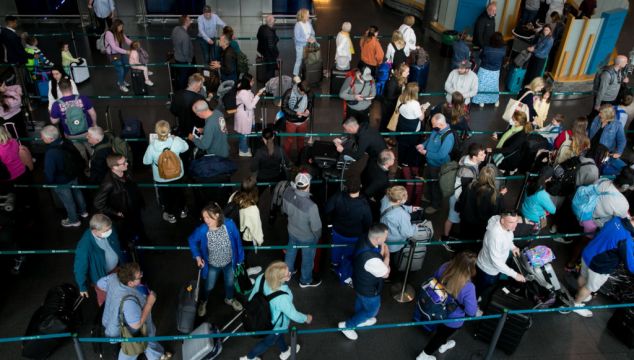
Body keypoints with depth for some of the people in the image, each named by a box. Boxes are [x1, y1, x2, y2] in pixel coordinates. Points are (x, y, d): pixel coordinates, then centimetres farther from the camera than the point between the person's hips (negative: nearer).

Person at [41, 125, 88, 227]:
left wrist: (49, 182, -6)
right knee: (77, 192, 29)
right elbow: (76, 155, 2)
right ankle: (83, 211, 52)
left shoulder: (50, 153, -37)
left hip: (61, 182, -6)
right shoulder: (66, 142, -17)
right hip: (73, 175, 7)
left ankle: (74, 220, 39)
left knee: (68, 201, 17)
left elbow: (49, 172, -26)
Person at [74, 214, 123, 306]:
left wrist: (123, 262, 12)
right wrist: (83, 287, -11)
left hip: (116, 267, 5)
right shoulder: (85, 246, -40)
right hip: (101, 276, -4)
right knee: (105, 297, 26)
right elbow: (80, 268, -24)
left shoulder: (110, 231, -24)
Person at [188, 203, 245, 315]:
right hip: (213, 265, -1)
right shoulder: (202, 230, -30)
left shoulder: (229, 224, -30)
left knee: (230, 282, 28)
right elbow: (191, 240, -7)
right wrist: (197, 256, -11)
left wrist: (239, 257, -2)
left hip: (229, 262, 1)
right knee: (209, 286, 23)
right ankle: (203, 302, 57)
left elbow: (237, 240, -12)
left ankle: (229, 299, 60)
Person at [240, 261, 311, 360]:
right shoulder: (282, 298, -45)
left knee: (278, 334, 35)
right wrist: (306, 318, -5)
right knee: (268, 341, 28)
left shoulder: (261, 278, -30)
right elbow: (293, 314, -26)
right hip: (275, 325, -5)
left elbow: (253, 294, -10)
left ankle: (285, 351, 64)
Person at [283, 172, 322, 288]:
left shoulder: (288, 192, -26)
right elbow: (316, 227, -26)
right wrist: (318, 236, -3)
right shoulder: (311, 206, -43)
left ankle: (288, 270, 60)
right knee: (308, 259, 23)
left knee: (291, 250, 34)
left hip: (292, 231, 5)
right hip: (307, 237, -5)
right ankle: (306, 280, 49)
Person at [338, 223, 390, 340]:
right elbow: (385, 274, -26)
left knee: (360, 303, 35)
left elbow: (382, 248, 0)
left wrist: (383, 254, -17)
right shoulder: (371, 259, -46)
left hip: (360, 282, 8)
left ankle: (360, 321, 64)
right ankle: (347, 325, 39)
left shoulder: (365, 240, -22)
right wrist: (386, 256, -17)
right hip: (368, 289, -7)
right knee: (372, 310, 23)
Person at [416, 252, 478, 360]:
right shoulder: (468, 287, -40)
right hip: (453, 319, -5)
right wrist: (475, 302, -8)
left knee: (441, 329, 36)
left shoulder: (444, 267, -24)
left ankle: (443, 345, 67)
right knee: (441, 335, 25)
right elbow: (471, 311, -27)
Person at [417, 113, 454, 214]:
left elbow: (441, 155, -36)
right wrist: (423, 145, -8)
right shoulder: (436, 130, -9)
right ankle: (428, 196, 56)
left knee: (436, 185, 14)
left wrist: (426, 153, -26)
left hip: (438, 166, -8)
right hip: (430, 162, 8)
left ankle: (435, 205, 38)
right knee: (427, 180, 30)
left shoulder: (448, 137, -35)